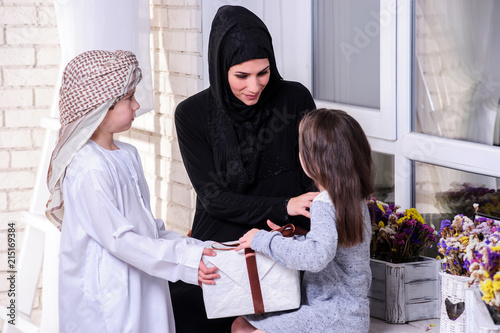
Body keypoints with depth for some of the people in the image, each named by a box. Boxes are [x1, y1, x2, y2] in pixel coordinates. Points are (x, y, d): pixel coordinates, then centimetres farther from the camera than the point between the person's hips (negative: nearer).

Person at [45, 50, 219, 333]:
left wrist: (191, 248, 4)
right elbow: (118, 239, -21)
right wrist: (185, 260, -21)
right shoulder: (88, 170, -20)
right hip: (106, 299, -9)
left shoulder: (128, 155, 11)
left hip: (141, 292, 9)